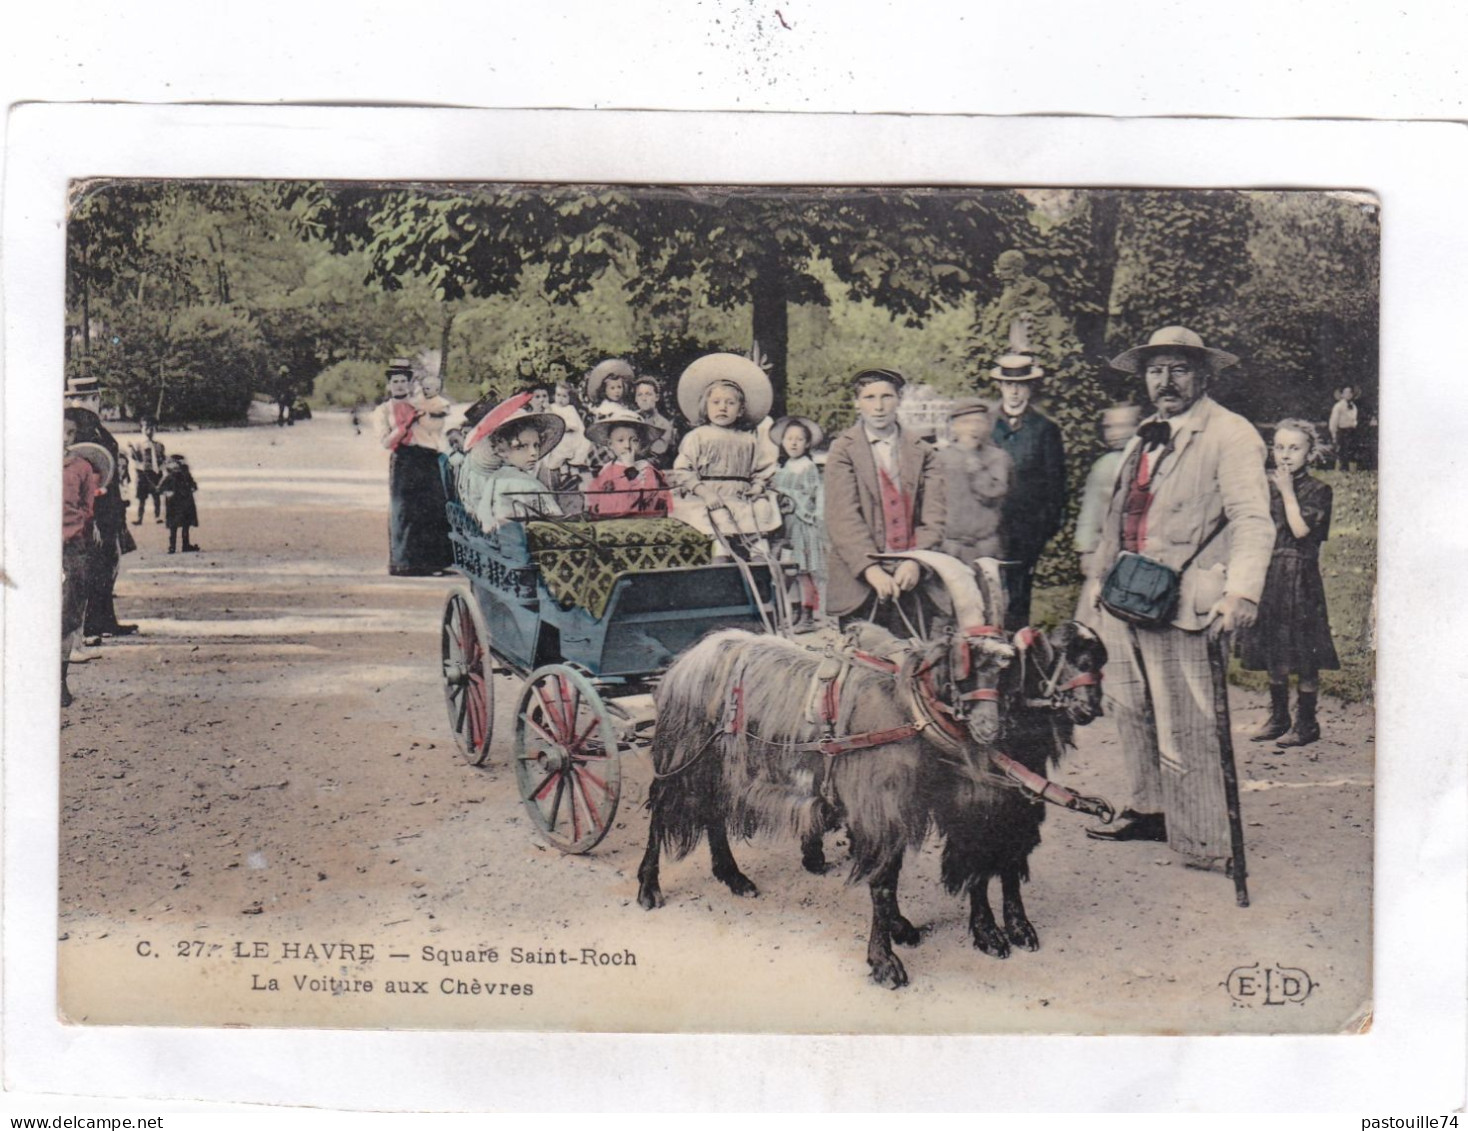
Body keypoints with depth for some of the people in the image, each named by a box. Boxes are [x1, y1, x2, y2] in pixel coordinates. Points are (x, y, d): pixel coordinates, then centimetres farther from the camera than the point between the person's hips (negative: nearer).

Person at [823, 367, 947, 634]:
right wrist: (871, 568, -19)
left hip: (911, 577, 2)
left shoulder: (922, 453, 12)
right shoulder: (843, 450, 4)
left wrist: (915, 561, -13)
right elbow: (843, 519, -7)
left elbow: (934, 515, 3)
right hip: (859, 584, -2)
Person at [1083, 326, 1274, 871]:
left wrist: (1241, 591, -27)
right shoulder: (1145, 437, 19)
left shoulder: (1230, 435, -7)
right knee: (1131, 711, 16)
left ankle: (1202, 845, 6)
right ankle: (1149, 811, 32)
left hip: (1178, 602, -8)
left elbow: (1252, 520, -15)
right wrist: (1101, 577, 22)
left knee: (1183, 726, -5)